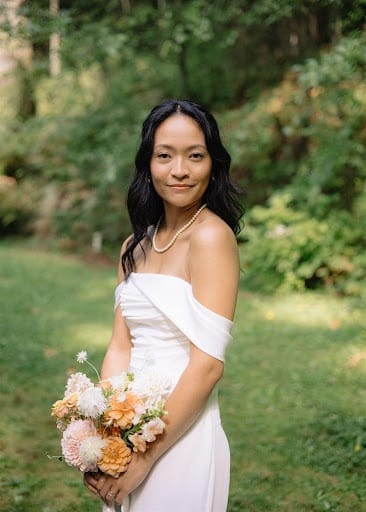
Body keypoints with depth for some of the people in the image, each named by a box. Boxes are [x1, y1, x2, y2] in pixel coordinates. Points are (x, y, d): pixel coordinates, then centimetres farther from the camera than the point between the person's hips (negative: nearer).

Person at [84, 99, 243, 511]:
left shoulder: (212, 236, -14)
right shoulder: (135, 247, 7)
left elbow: (207, 363, -19)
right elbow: (120, 348, 3)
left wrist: (147, 455, -16)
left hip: (181, 437, -6)